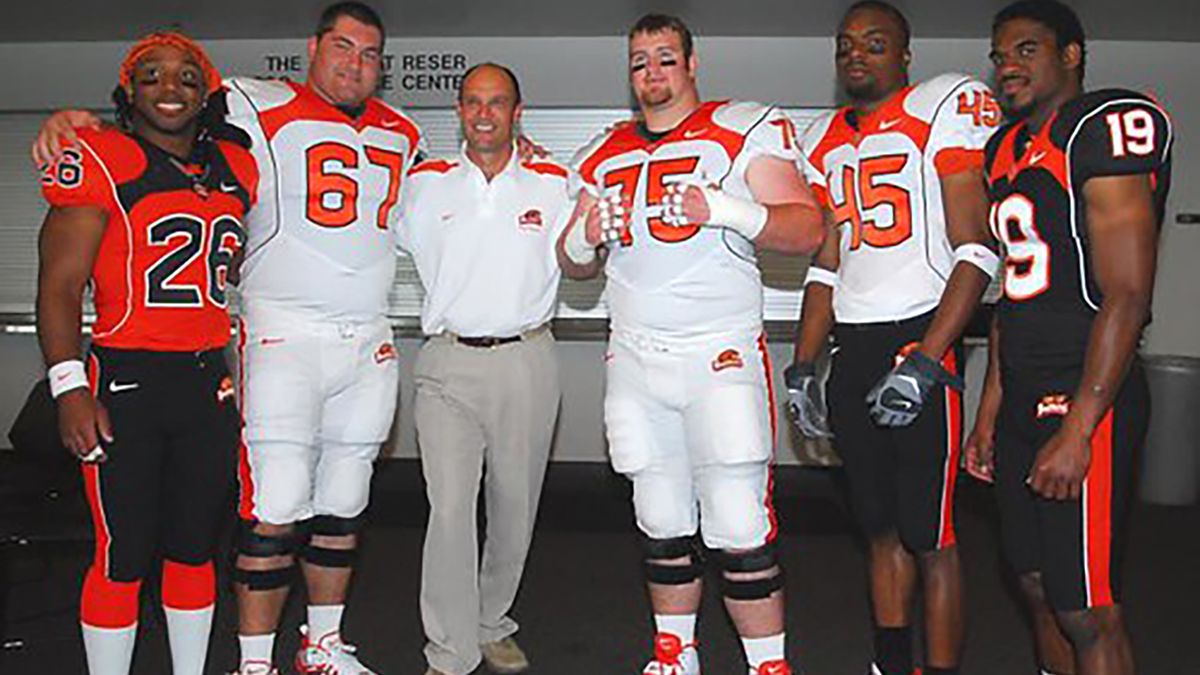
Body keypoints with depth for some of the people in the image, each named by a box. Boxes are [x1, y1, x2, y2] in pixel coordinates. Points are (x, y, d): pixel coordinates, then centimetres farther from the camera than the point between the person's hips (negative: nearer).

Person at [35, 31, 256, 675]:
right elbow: (59, 284, -7)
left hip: (210, 384, 5)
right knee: (123, 557, 1)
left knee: (195, 547, 14)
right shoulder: (103, 161, -5)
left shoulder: (237, 168, 11)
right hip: (125, 382, -5)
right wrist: (69, 387, -15)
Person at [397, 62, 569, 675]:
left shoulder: (552, 184, 8)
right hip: (448, 361, -1)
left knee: (515, 506, 10)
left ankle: (492, 625, 30)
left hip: (526, 361, 1)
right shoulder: (426, 183, 9)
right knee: (450, 508, -10)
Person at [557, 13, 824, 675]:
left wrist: (724, 210, -23)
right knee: (662, 528, 11)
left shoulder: (746, 130, 0)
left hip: (721, 354, -4)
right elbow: (574, 265, 20)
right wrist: (586, 236, -3)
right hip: (634, 359, 5)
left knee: (739, 529, -8)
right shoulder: (603, 155, 14)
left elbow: (808, 230, -8)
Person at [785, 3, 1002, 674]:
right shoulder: (824, 139, 16)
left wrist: (924, 363, -19)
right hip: (852, 353, 6)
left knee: (931, 539, -2)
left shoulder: (949, 106, -5)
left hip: (920, 341, -6)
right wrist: (802, 367, 14)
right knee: (882, 528, 15)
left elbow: (976, 251, -12)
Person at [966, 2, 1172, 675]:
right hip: (1022, 403, 8)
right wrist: (990, 411, 17)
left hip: (1086, 402, -8)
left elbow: (1127, 296, -17)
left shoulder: (1107, 127, -11)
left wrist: (1077, 430, -21)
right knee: (1041, 589, 16)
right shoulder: (1007, 147, 16)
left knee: (1088, 612, -1)